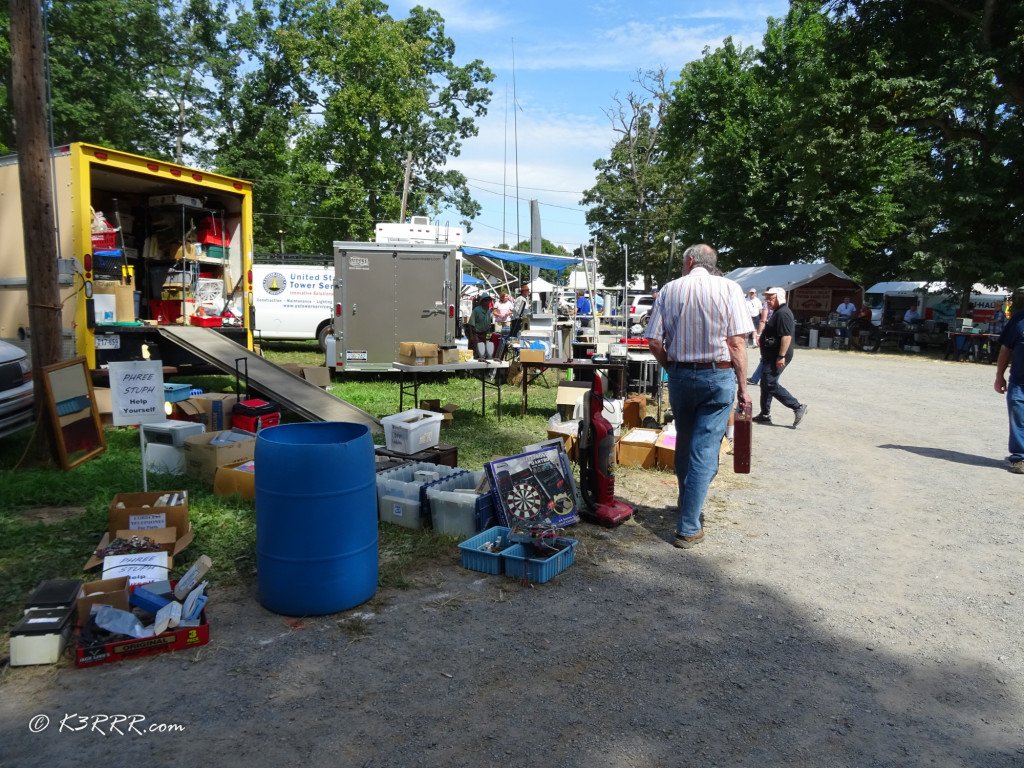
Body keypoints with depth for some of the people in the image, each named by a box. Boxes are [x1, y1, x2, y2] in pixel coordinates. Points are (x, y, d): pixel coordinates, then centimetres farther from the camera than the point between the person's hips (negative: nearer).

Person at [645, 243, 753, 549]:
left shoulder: (669, 290, 1)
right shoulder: (729, 289, -4)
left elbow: (654, 342, -2)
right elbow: (737, 343, -9)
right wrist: (743, 387, -3)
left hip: (680, 375, 3)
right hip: (718, 377, -3)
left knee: (684, 445, 20)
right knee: (704, 451, -1)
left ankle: (687, 505, 38)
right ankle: (688, 528, -1)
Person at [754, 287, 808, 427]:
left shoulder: (783, 314, -18)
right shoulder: (777, 312, 17)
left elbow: (787, 336, -26)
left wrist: (781, 356, -28)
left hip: (777, 357, -11)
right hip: (770, 356, 11)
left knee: (771, 384, -13)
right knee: (766, 384, 13)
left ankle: (797, 407, -8)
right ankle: (765, 415, 19)